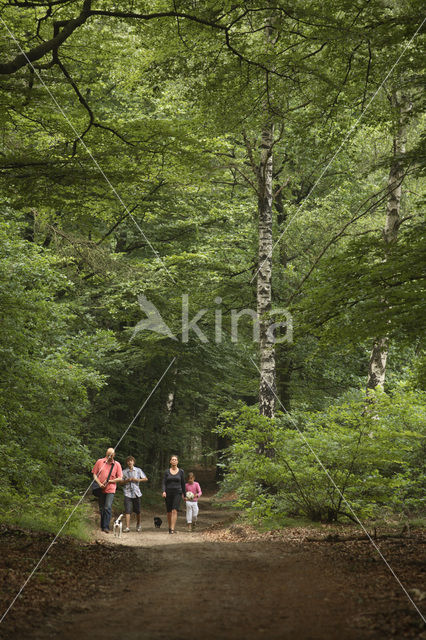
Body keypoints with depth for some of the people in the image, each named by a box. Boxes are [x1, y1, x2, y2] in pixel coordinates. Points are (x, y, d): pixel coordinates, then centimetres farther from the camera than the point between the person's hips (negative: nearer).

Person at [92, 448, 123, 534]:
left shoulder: (117, 464, 3)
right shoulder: (100, 462, 4)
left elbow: (120, 478, 3)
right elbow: (94, 474, 5)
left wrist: (109, 481, -10)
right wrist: (99, 483, -9)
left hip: (110, 489, -2)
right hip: (100, 489, 2)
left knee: (108, 508, -14)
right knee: (101, 509, 10)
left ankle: (106, 527, -13)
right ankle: (102, 527, 22)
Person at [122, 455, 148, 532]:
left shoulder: (138, 470, 7)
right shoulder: (124, 472, 6)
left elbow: (146, 479, 8)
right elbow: (121, 482, 7)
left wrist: (138, 480, -7)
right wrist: (127, 480, -11)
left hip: (136, 493, 1)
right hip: (127, 493, -1)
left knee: (137, 511, 10)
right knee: (127, 511, -11)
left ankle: (138, 525, 32)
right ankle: (127, 527, -14)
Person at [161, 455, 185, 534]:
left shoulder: (181, 471, 2)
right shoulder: (167, 472, 4)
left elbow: (183, 483, 9)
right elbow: (164, 483, -1)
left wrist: (184, 495, 14)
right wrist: (163, 491, -19)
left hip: (177, 493, -2)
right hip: (168, 493, 2)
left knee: (174, 511, -17)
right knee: (169, 512, 8)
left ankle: (172, 529, -23)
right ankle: (169, 527, 29)